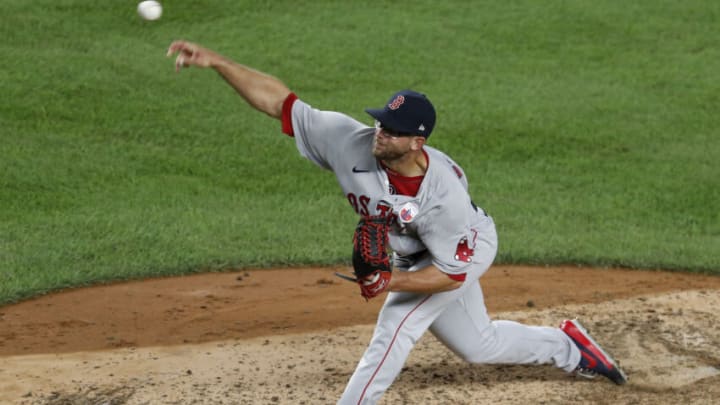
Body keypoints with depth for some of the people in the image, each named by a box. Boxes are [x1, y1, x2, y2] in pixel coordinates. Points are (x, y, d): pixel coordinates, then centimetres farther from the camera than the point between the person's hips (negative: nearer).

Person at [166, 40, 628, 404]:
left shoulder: (443, 191, -41)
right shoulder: (350, 142, -32)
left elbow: (453, 272, -30)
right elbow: (277, 99, -33)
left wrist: (392, 282, -43)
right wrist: (215, 61, -43)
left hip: (468, 251, -6)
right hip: (413, 257, 6)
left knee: (396, 323, -21)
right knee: (480, 345, 21)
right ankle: (569, 347, 43)